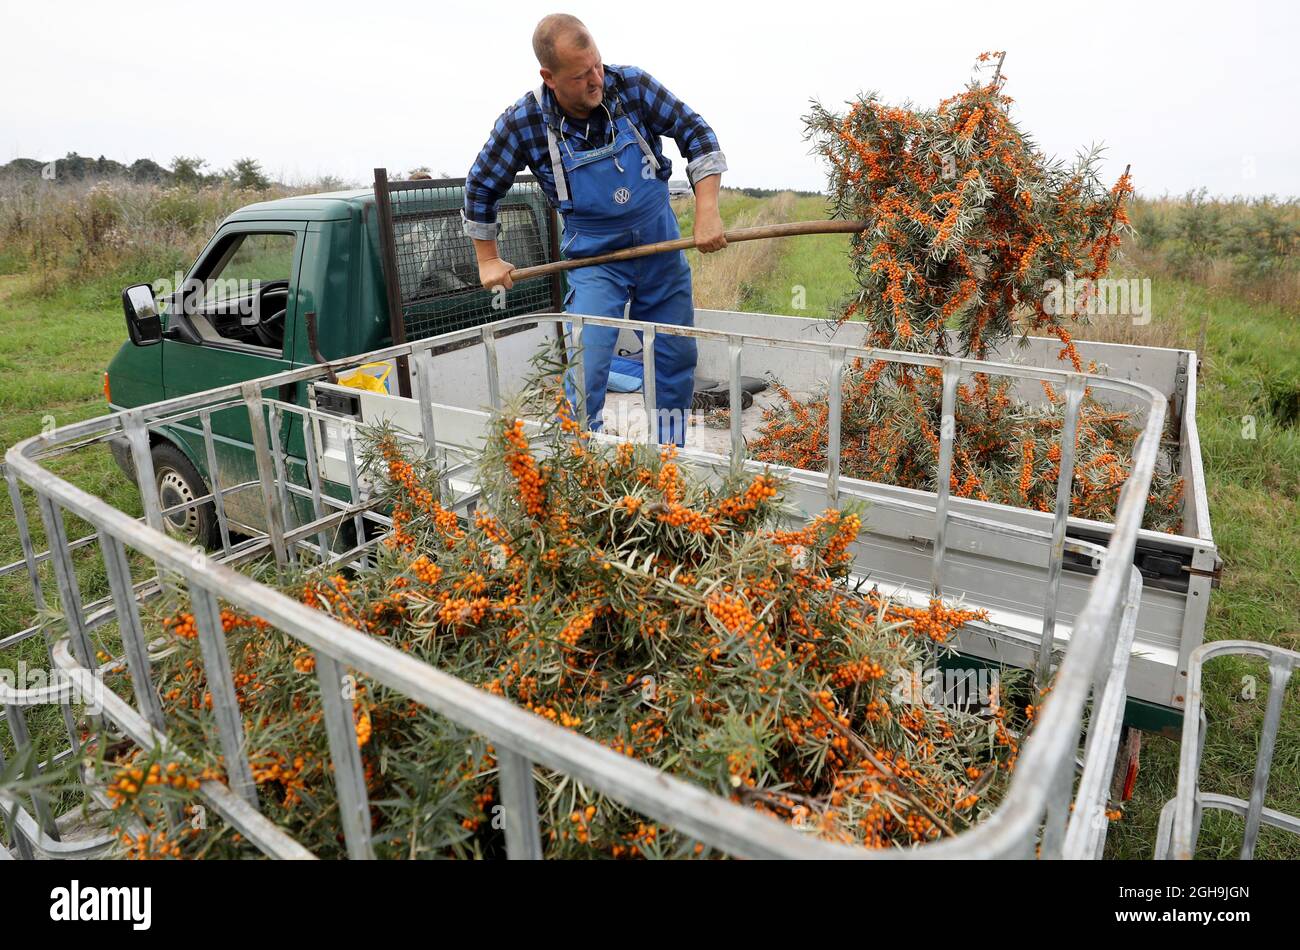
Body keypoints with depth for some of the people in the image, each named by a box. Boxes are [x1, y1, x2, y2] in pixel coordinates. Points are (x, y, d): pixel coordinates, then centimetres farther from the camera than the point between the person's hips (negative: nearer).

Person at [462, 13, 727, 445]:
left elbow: (696, 133, -7)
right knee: (586, 371, -14)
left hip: (662, 248, 3)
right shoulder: (523, 122, -15)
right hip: (593, 259, -2)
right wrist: (488, 260, 4)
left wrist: (707, 213, -17)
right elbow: (481, 187, -1)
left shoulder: (632, 85, -13)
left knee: (677, 361, 9)